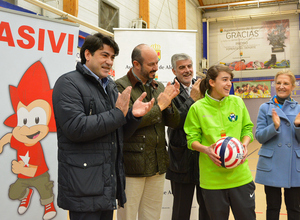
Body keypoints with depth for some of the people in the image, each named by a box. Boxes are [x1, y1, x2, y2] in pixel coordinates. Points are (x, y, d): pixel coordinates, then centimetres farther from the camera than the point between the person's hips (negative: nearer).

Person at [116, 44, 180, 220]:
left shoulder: (159, 87, 11)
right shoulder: (121, 86, -7)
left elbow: (174, 122, 8)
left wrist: (169, 102, -11)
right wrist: (159, 105, -13)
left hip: (158, 164, 6)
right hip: (133, 165, -6)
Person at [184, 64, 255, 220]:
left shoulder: (237, 102, 4)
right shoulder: (197, 108, -3)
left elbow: (247, 128, 11)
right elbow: (192, 139, -1)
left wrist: (244, 144, -10)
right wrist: (206, 149, -20)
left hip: (239, 174, 2)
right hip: (212, 177, -2)